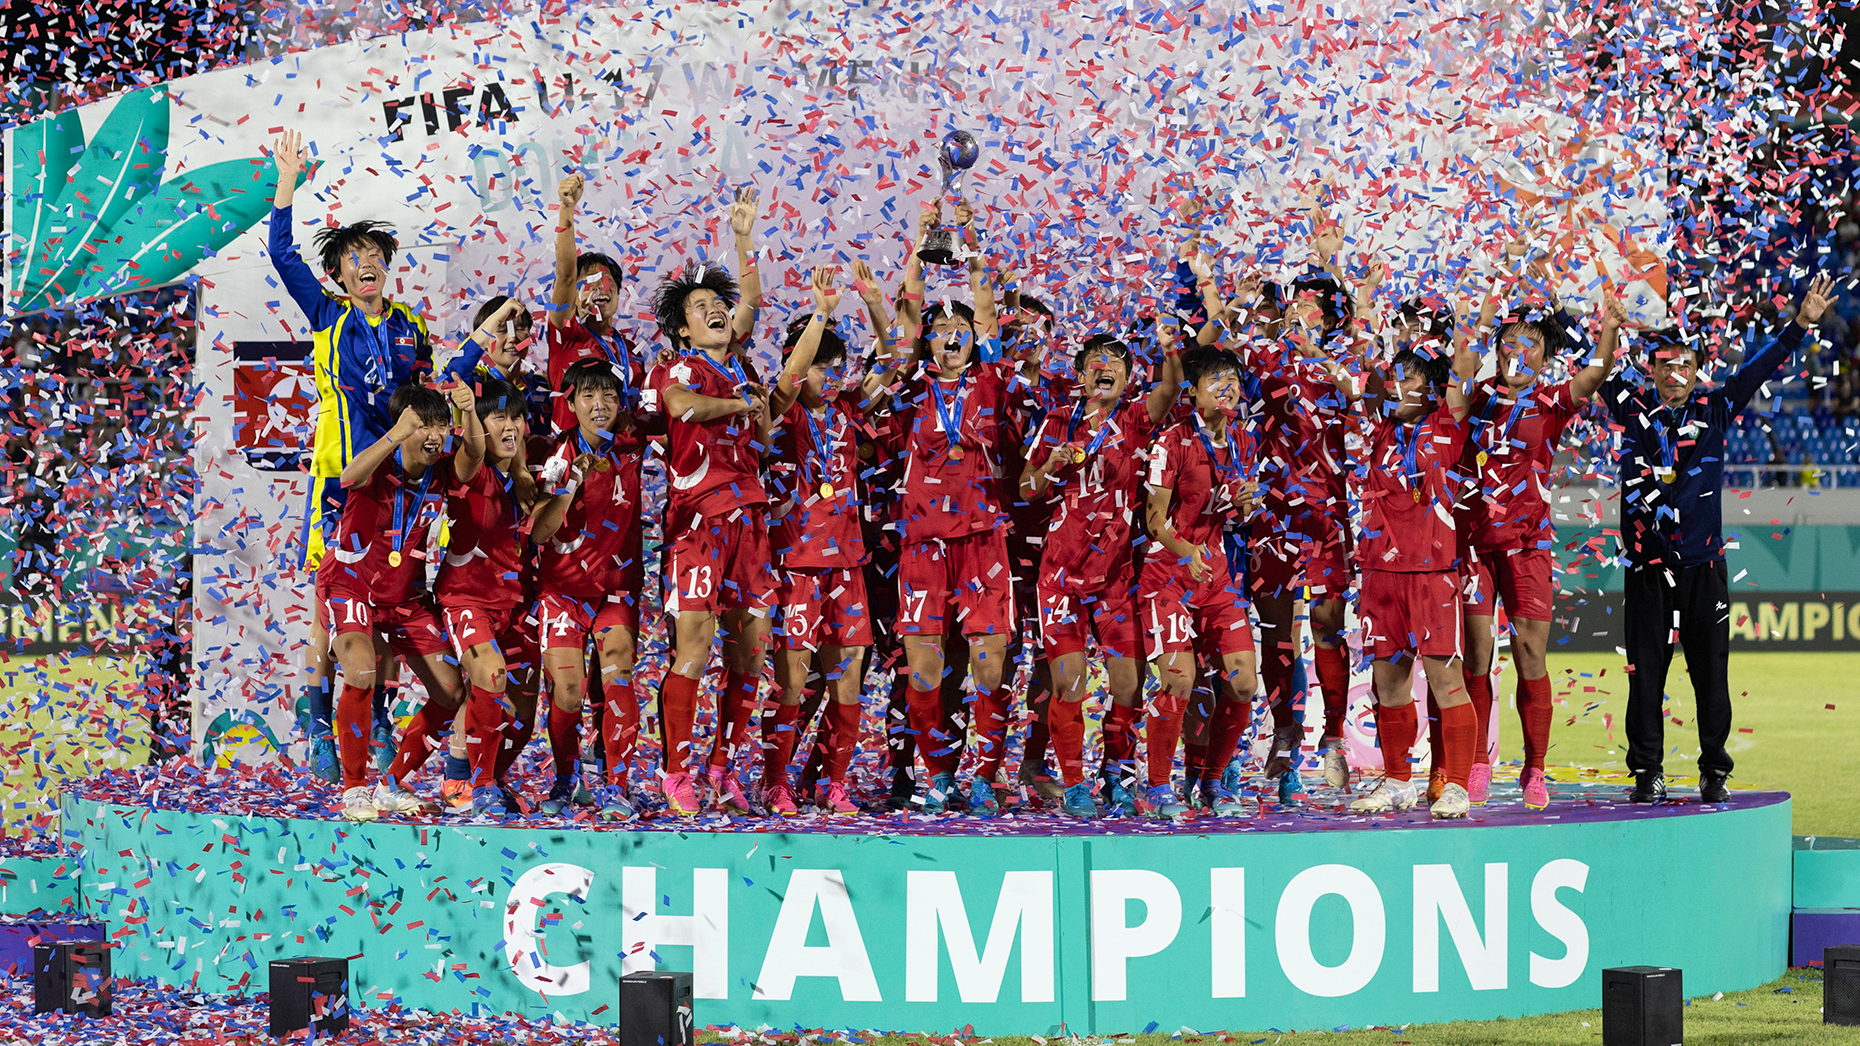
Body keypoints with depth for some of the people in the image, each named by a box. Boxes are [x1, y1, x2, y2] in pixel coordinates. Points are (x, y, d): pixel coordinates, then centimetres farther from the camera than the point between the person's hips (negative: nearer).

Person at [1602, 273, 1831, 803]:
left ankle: (1715, 773, 11)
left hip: (1704, 565, 1)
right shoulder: (1632, 409, 6)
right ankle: (1648, 774, 9)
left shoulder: (1712, 410, 8)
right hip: (1647, 567, -1)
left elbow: (1756, 372, 5)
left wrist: (1801, 324, -2)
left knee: (1711, 674, 3)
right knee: (1646, 675, 1)